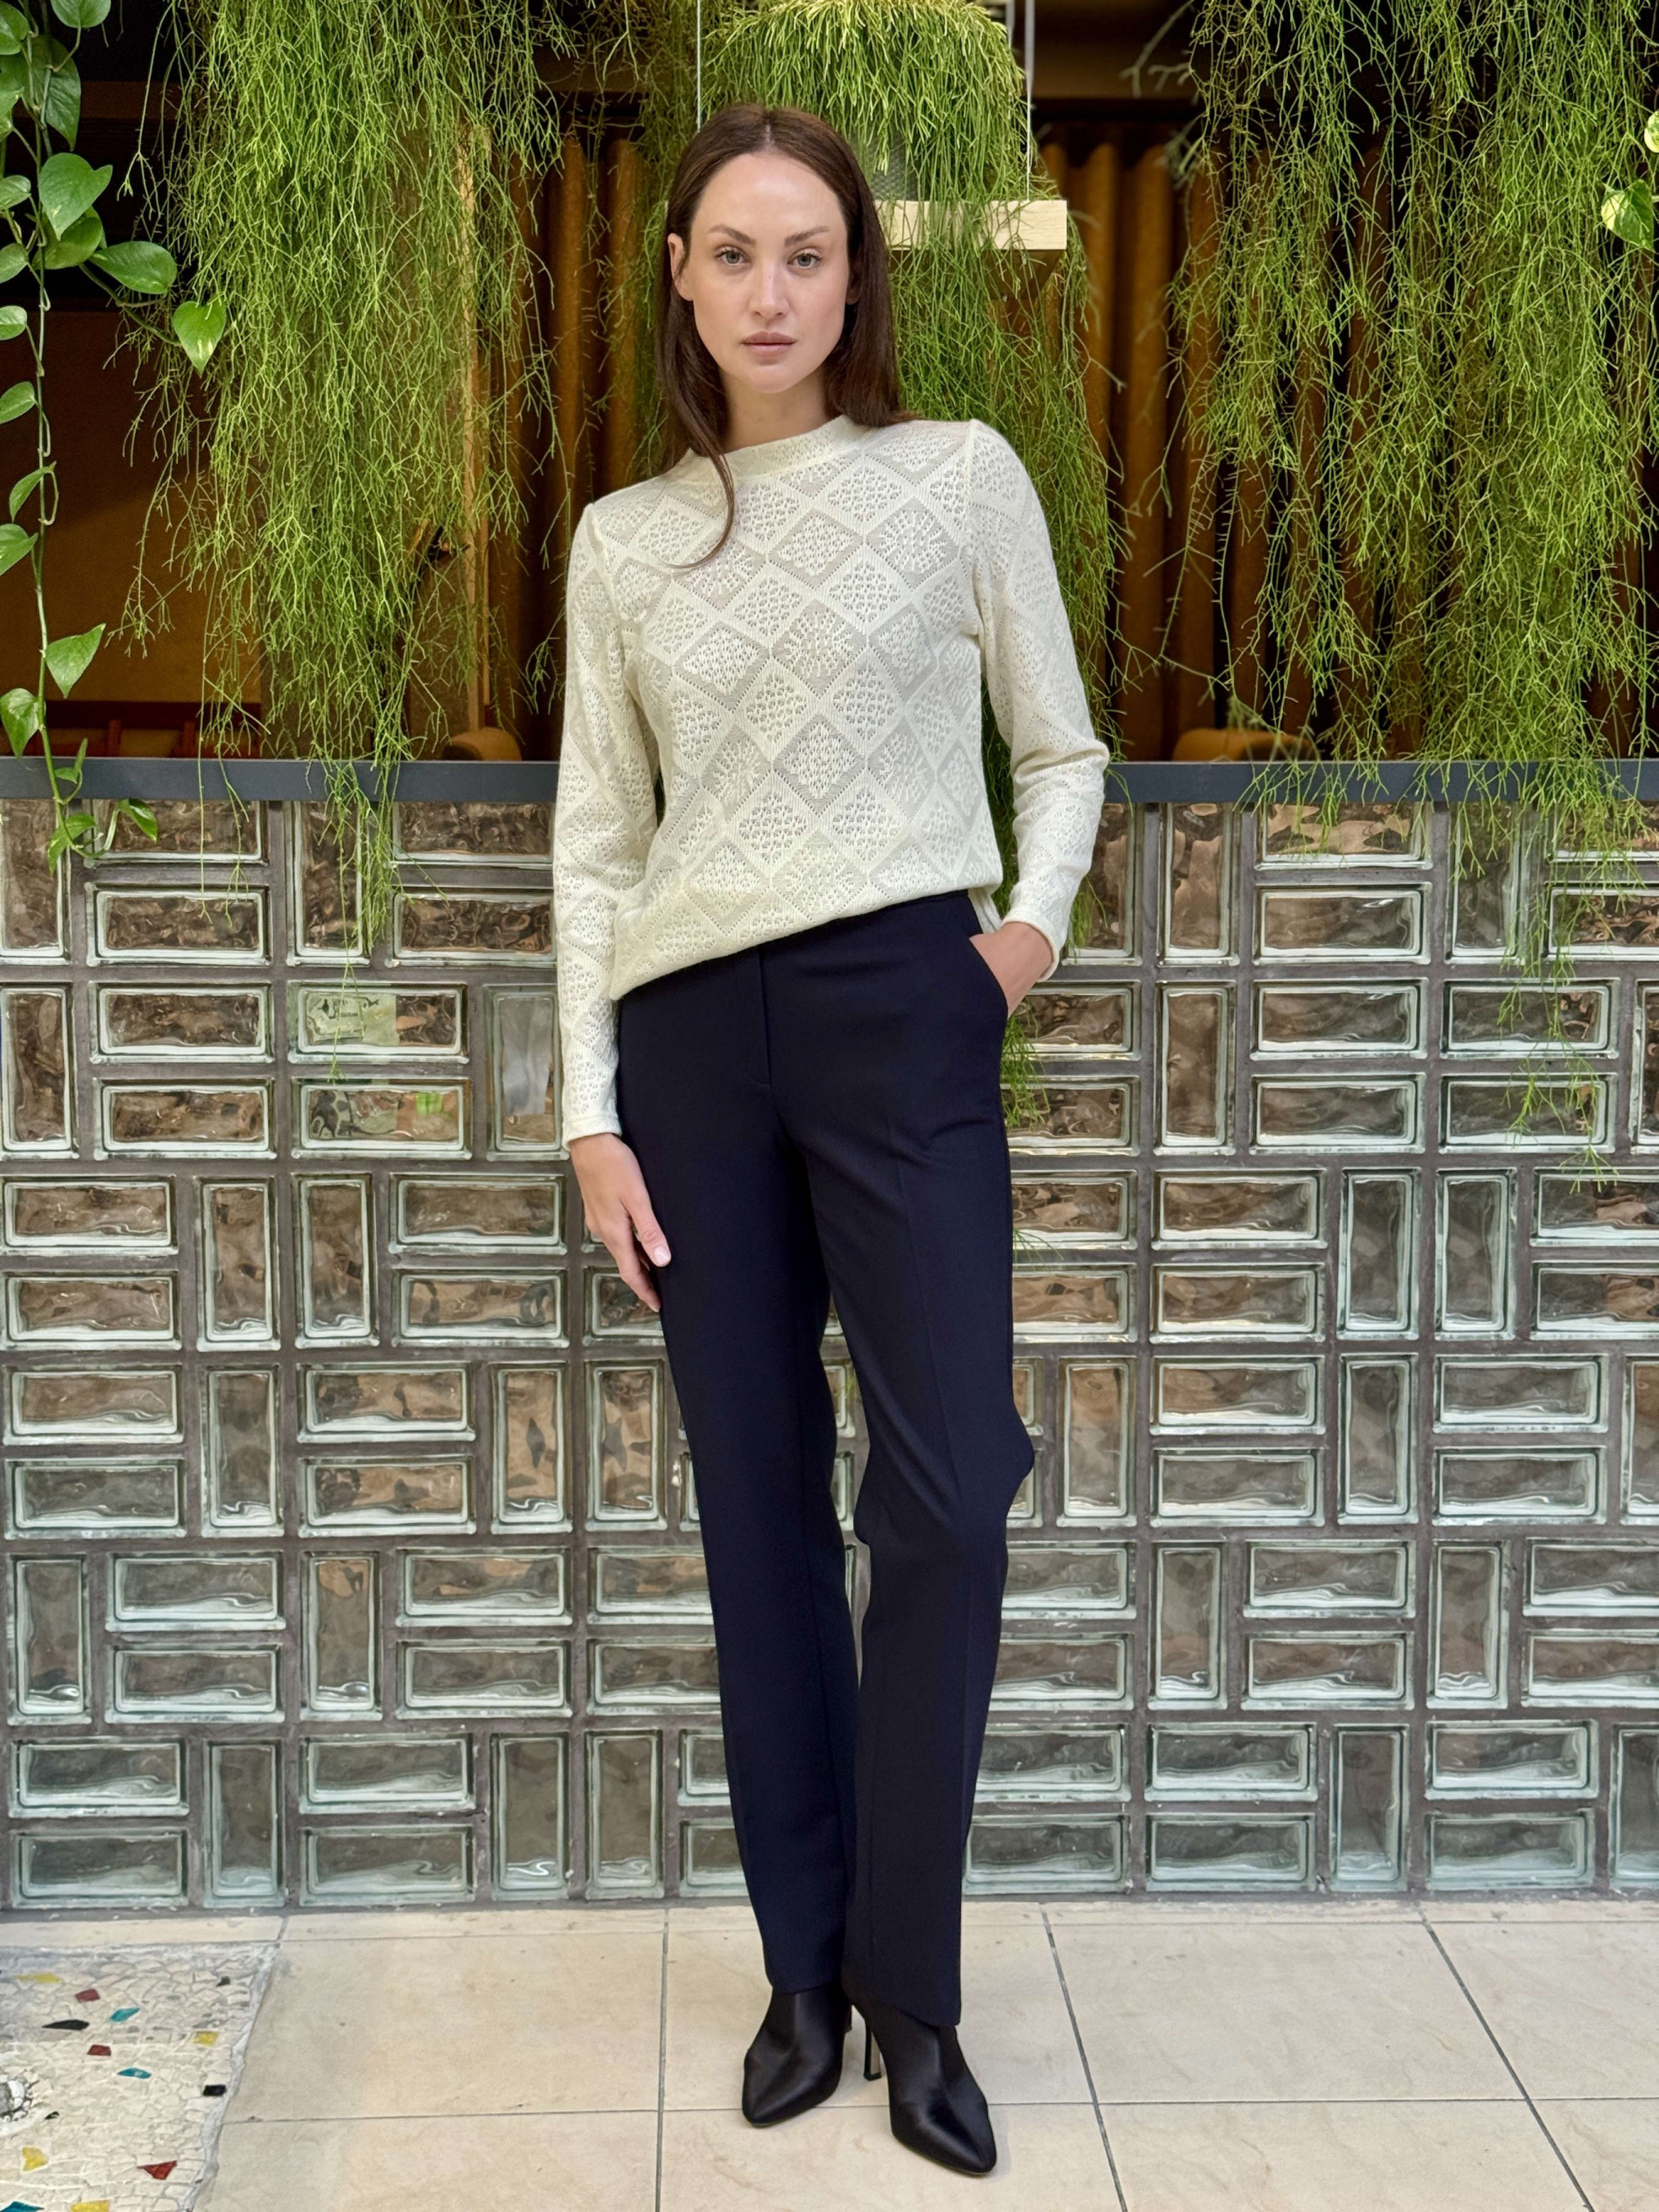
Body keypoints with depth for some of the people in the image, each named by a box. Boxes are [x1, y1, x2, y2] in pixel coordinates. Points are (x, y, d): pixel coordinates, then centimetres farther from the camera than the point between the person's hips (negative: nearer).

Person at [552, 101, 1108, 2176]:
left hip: (899, 1008, -2)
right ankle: (806, 1967, 18)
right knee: (758, 1502, 6)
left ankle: (909, 1985, 8)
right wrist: (590, 1107, 4)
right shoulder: (622, 540, 10)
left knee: (946, 1492, -9)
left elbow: (1059, 748, 12)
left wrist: (1039, 913, -7)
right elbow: (593, 840, 10)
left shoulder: (962, 475, 5)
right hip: (690, 1033, 2)